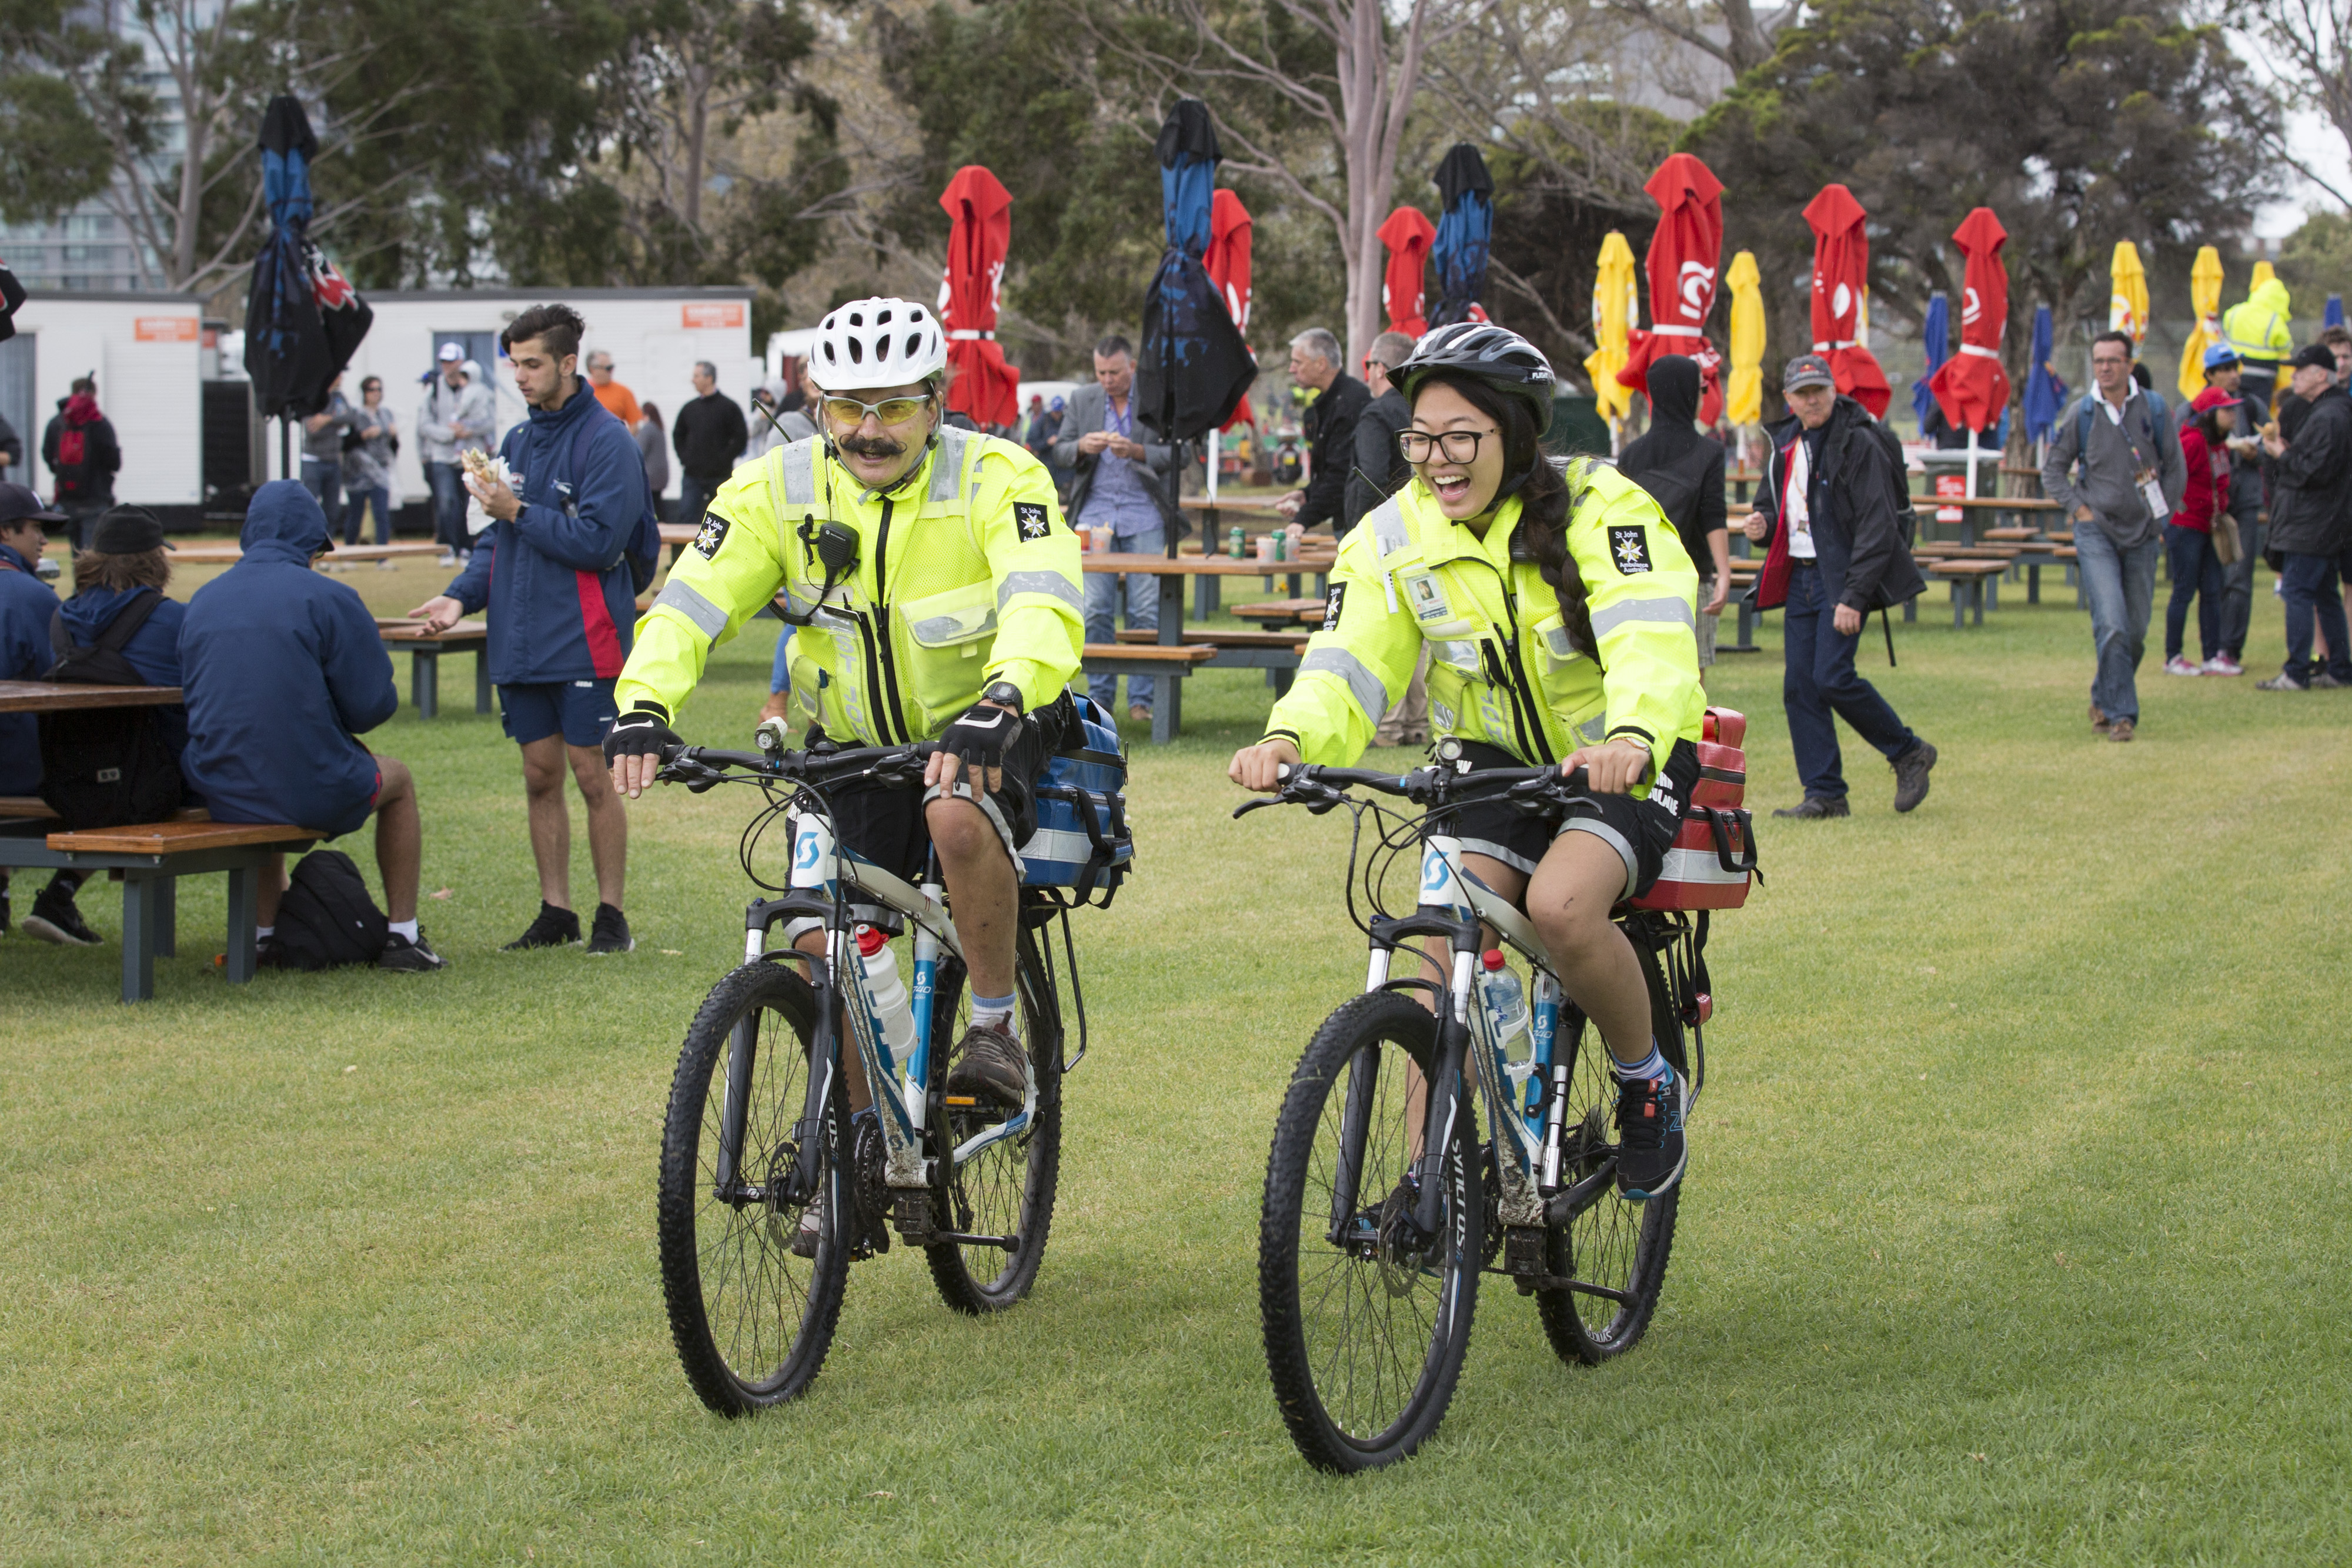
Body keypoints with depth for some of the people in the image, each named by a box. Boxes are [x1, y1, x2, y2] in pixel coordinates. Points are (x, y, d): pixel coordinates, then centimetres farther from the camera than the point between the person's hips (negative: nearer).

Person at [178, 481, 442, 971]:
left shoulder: (203, 601, 6)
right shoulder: (328, 599, -10)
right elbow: (373, 705, -7)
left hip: (220, 796, 5)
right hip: (312, 793, -5)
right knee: (397, 778, 28)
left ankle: (266, 932, 39)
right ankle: (403, 936, 27)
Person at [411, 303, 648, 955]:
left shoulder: (606, 439, -9)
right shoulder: (518, 441, 14)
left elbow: (598, 541, -17)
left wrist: (518, 512, -16)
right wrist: (461, 596, 3)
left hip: (583, 644, -7)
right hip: (521, 643, 7)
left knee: (592, 776, -3)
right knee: (540, 775, 9)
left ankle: (611, 914, 6)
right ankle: (555, 912, 16)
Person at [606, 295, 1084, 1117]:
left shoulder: (998, 478, -19)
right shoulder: (778, 489, -9)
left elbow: (1044, 603, -34)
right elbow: (691, 600, -16)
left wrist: (1001, 702, -54)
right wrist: (644, 704, -36)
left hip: (982, 732, -3)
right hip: (855, 745, 4)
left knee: (958, 817, -36)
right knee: (822, 943, -10)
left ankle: (996, 1025, -17)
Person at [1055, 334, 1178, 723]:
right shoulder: (1082, 400, 10)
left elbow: (1177, 455, -3)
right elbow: (1060, 451, 11)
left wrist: (1137, 451, -18)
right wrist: (1082, 447, -12)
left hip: (1144, 518, -2)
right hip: (1095, 513, 2)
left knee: (1147, 611, -4)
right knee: (1095, 611, -1)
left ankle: (1142, 699, 3)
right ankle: (1100, 697, 6)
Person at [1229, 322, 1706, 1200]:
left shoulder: (1600, 510, -20)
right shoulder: (1396, 538, -7)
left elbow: (1650, 635, -36)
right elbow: (1348, 667, -17)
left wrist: (1632, 738, -57)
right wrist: (1290, 740, -40)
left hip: (1625, 758, -4)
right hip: (1499, 760, 4)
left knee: (1561, 903, -30)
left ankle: (1648, 1083, -4)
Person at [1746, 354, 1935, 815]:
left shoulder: (1858, 444, -11)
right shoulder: (1784, 445, 11)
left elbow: (1877, 528, -15)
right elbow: (1771, 504, 26)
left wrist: (1854, 597, -20)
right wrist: (1763, 524, -1)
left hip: (1843, 577, -7)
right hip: (1799, 577, 7)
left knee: (1832, 677, -15)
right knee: (1799, 685, 2)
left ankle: (1909, 754, 6)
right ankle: (1825, 794, 8)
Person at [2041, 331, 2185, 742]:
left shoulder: (2155, 411, 0)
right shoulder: (2081, 414, -1)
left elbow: (2176, 469, 10)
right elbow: (2053, 469, 9)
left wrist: (2160, 516, 2)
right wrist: (2077, 508, -3)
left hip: (2142, 535, 2)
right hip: (2096, 533, -2)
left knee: (2135, 631, 7)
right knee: (2111, 626, -16)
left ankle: (2104, 700, 27)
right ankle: (2121, 714, -13)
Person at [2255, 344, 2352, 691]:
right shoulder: (2323, 411, 17)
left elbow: (2317, 471, -24)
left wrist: (2281, 455, -12)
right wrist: (2285, 448, 7)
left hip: (2312, 526, -11)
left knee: (2298, 593, -9)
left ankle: (2296, 674, -10)